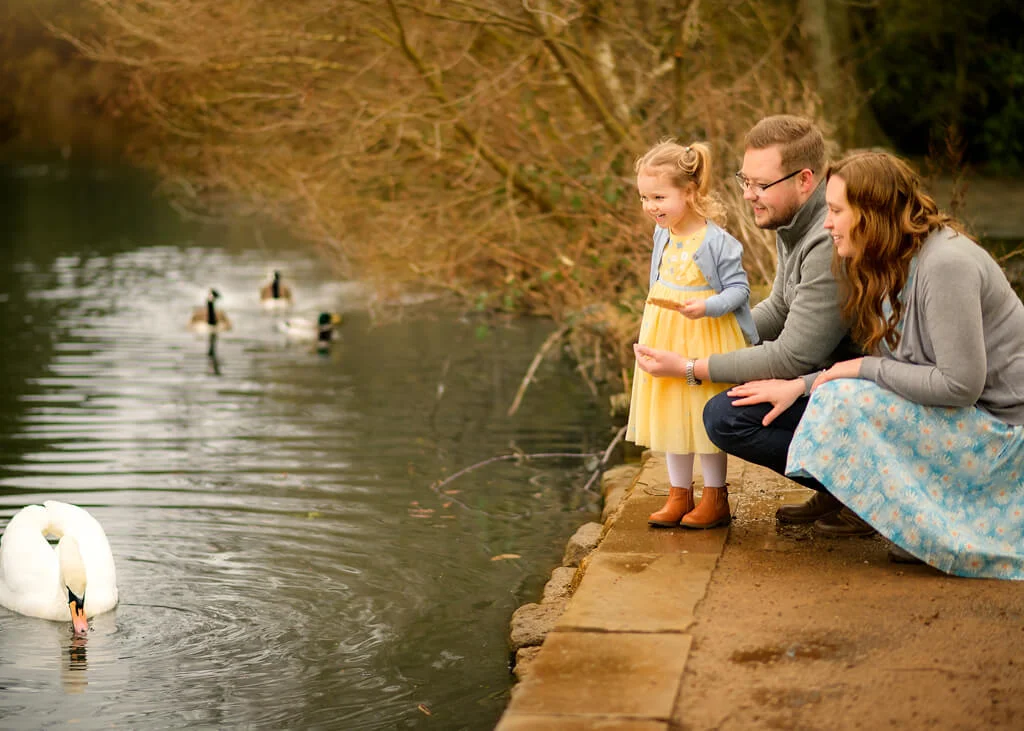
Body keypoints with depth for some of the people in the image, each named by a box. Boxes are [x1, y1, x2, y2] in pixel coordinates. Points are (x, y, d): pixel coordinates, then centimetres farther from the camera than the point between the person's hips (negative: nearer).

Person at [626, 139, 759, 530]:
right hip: (665, 337, 7)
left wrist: (707, 307, -30)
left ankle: (715, 498, 14)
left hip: (706, 339, -7)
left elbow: (739, 289, -15)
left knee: (707, 419, 1)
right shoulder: (662, 235, 3)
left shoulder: (717, 242, -17)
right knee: (671, 416, 12)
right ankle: (679, 495, 23)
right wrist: (649, 331, 20)